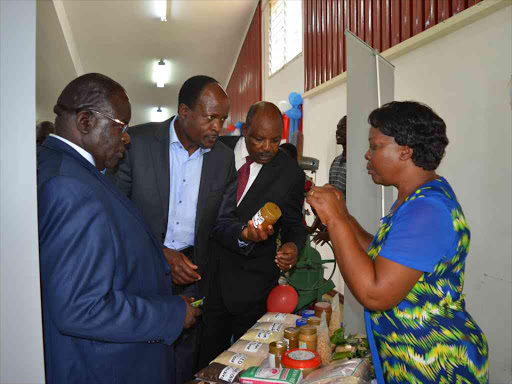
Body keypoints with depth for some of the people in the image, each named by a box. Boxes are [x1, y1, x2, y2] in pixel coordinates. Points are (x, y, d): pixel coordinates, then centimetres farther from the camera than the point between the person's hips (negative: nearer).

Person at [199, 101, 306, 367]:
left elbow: (294, 224, 2)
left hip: (251, 283, -1)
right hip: (207, 268, 2)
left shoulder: (290, 174, -9)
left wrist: (293, 246, -19)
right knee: (206, 359, 16)